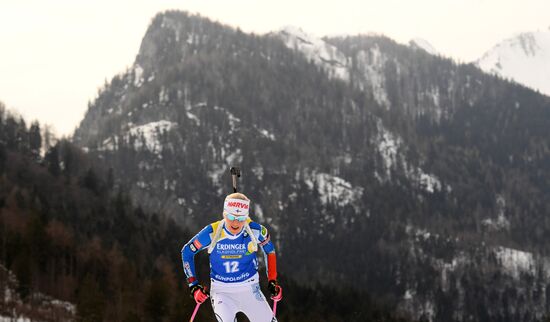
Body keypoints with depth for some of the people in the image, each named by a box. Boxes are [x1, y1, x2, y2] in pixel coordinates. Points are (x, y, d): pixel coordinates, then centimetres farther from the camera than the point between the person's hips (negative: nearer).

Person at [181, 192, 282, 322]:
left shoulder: (255, 231, -13)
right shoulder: (212, 233, -17)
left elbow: (269, 249, 9)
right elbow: (186, 251, -2)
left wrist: (272, 281, 5)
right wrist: (193, 285, -6)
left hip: (249, 289, 2)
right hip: (221, 291, -2)